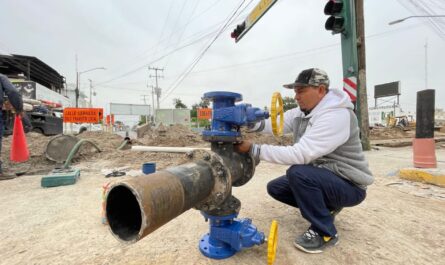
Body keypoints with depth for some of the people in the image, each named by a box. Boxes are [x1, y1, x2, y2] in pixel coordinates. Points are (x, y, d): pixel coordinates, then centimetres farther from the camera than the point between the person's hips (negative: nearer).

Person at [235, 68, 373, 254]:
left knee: (298, 172, -34)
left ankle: (325, 232, -10)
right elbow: (274, 124, -7)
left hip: (348, 185, -8)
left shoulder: (336, 116, -28)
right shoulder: (302, 112, 1)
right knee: (275, 187, 3)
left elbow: (300, 154, -36)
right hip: (318, 176, 8)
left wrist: (254, 149, -35)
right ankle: (325, 206, 18)